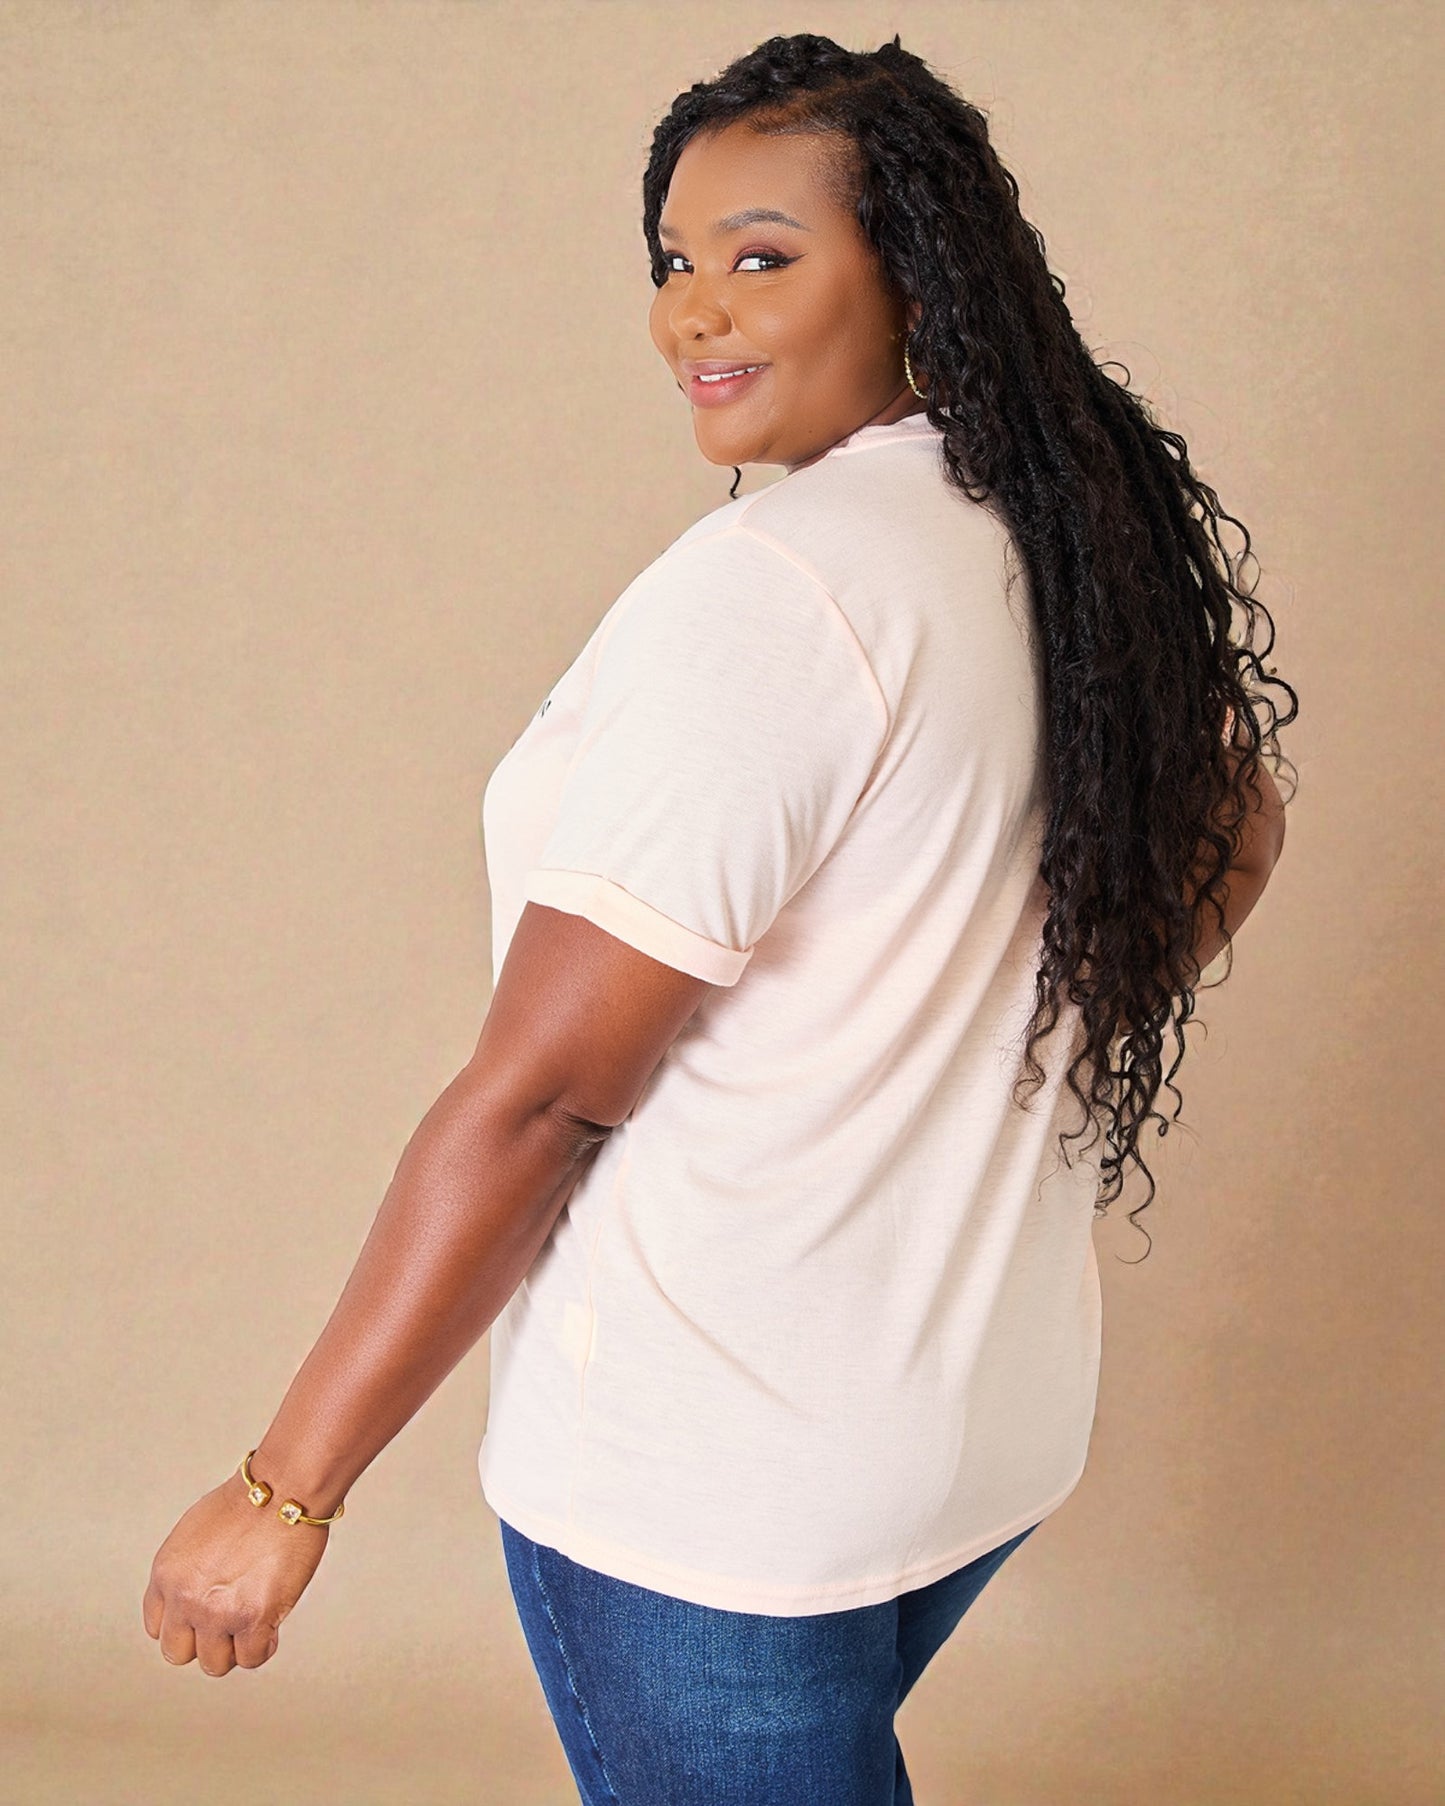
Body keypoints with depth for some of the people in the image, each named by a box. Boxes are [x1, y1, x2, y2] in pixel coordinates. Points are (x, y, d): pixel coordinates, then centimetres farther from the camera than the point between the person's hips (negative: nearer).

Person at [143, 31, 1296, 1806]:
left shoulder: (762, 591, -23)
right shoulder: (1074, 538, 2)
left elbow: (538, 1095, -23)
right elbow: (1234, 832, 21)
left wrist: (285, 1489, -14)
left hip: (713, 1483, -8)